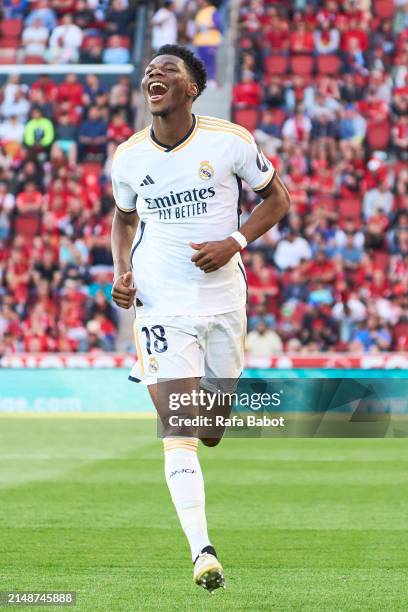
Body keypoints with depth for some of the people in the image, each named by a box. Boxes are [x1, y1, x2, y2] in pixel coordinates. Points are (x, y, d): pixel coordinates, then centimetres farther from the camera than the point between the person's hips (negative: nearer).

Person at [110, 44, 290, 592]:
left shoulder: (231, 142, -7)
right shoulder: (128, 158, -1)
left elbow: (276, 198, 4)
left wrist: (235, 243, -12)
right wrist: (122, 272, 0)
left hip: (222, 299, 1)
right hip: (160, 304, -1)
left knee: (211, 432, 15)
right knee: (177, 429, -14)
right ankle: (202, 551, -17)